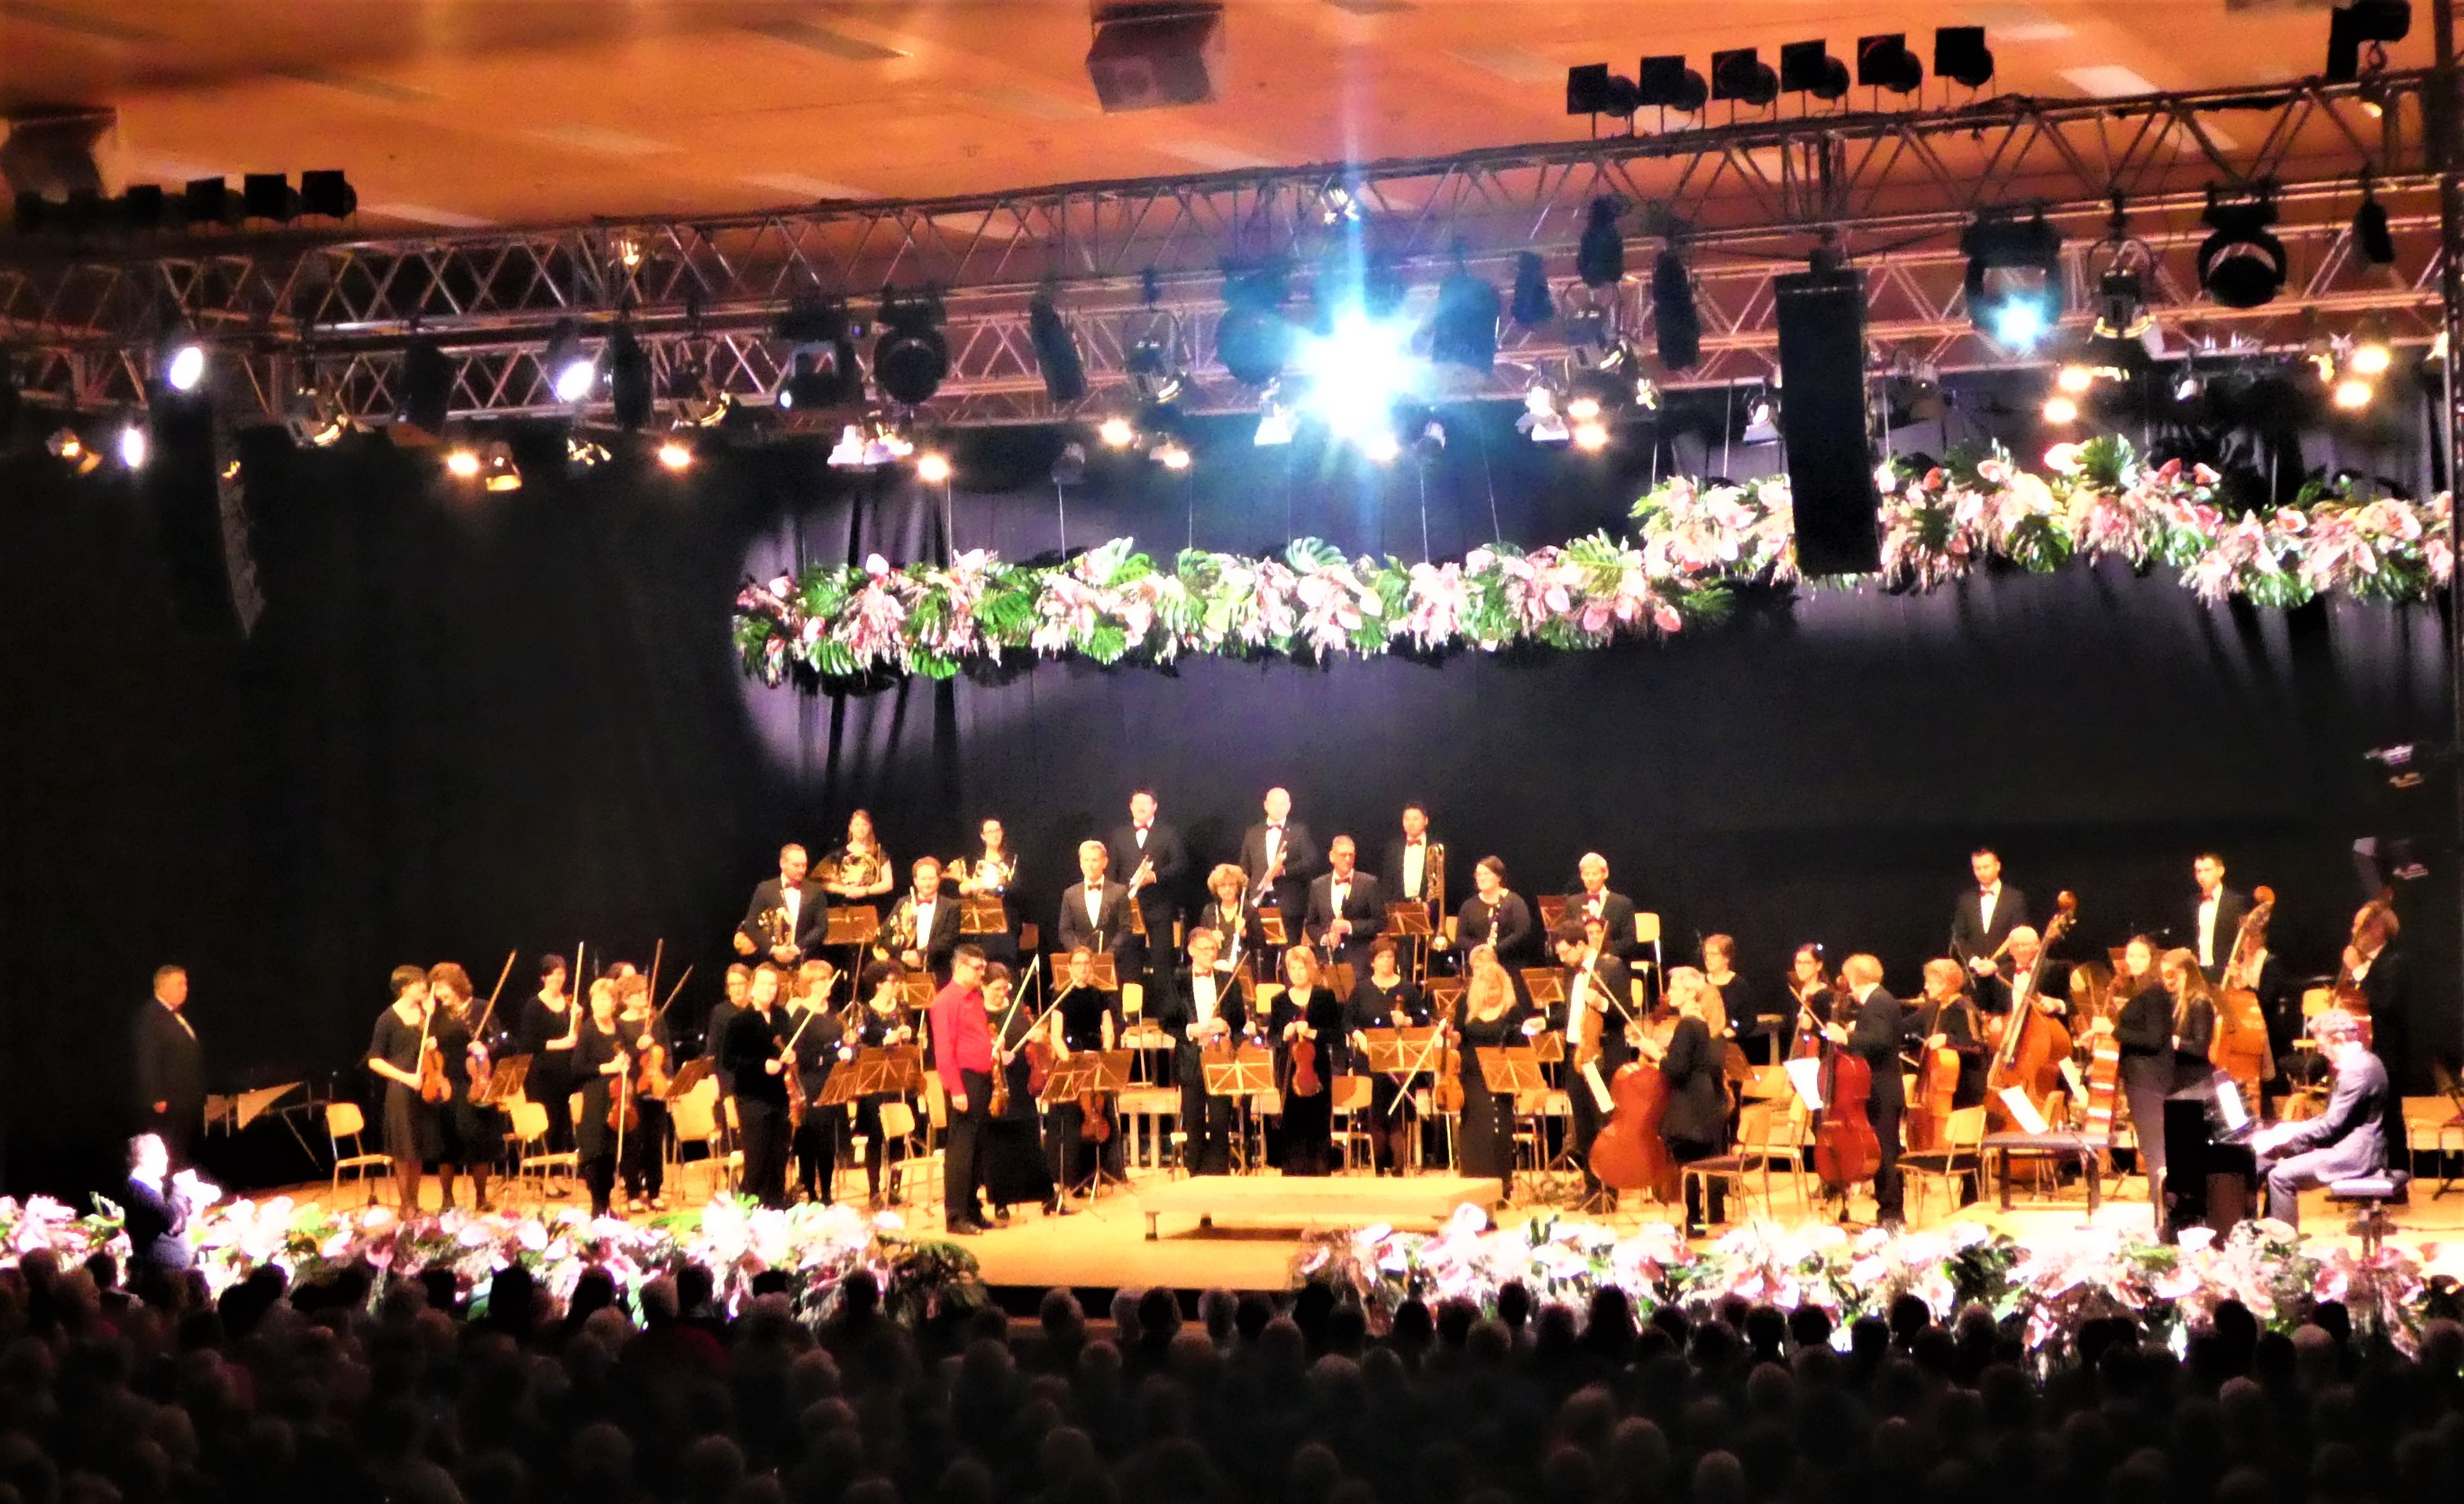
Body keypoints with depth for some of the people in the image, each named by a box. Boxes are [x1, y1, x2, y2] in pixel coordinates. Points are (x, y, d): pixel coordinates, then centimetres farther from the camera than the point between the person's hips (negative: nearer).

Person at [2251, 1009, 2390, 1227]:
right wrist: (2294, 1128, 10)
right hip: (2356, 1145, 11)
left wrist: (2288, 1136, -12)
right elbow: (2336, 1117, 19)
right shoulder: (2361, 1062, 14)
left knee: (2281, 1176, -18)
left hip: (2355, 1154, -11)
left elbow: (2332, 1126, -21)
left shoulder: (2357, 1069, -20)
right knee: (2269, 1161, 11)